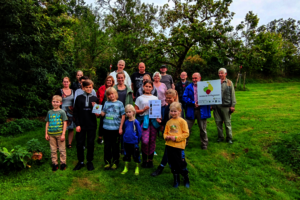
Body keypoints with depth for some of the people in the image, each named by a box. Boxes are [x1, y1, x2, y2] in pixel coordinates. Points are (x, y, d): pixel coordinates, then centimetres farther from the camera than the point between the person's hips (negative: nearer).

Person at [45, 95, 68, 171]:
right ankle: (54, 163, 22)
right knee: (53, 150, 11)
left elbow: (65, 123, -5)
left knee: (62, 149, 5)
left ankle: (63, 163, 17)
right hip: (51, 134, 3)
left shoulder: (62, 112, -4)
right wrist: (46, 134, 7)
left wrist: (63, 134, -10)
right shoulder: (49, 112, 7)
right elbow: (47, 123, 11)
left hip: (59, 134, -3)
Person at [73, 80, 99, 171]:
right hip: (81, 125, 0)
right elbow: (76, 112, 1)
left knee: (90, 144, 7)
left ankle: (89, 162, 23)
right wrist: (77, 124, -5)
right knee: (79, 144, 7)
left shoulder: (95, 98, 4)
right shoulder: (79, 98, 3)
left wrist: (97, 113, -15)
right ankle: (80, 162, 23)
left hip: (91, 125, 0)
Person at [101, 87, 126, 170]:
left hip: (116, 128, -3)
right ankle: (107, 162, 23)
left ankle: (115, 162, 23)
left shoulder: (119, 103, -1)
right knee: (107, 146, 9)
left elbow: (123, 116, -2)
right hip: (106, 128, 3)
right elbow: (103, 113, 7)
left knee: (115, 146, 8)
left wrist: (120, 128, -5)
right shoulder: (106, 103, 8)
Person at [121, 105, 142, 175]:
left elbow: (139, 132, -8)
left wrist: (137, 140, -3)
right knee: (127, 155, 17)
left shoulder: (136, 122, -13)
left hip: (134, 143, -4)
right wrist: (125, 137, 9)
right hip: (126, 142, 4)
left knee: (136, 155, 9)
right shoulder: (126, 122, 1)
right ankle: (126, 168, 33)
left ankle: (137, 168, 27)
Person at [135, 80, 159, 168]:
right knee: (145, 141, -10)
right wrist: (143, 110, -9)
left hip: (154, 120, 3)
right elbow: (135, 111, 6)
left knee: (152, 141, 5)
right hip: (144, 120, -2)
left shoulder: (155, 98, 16)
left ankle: (150, 160, 20)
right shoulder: (140, 98, 9)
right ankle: (144, 160, 10)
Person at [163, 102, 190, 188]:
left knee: (181, 164, 6)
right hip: (169, 145, 5)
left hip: (179, 146, -5)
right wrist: (166, 137, -9)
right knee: (173, 164, 15)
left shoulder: (182, 121, -8)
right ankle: (176, 180, 33)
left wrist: (176, 138, -17)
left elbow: (186, 133, -10)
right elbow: (165, 132, 13)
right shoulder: (169, 122, 6)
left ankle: (186, 180, 31)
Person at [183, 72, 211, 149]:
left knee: (203, 129, 10)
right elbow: (184, 97, -4)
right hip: (191, 110, 1)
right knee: (187, 128, 7)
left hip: (202, 111, -1)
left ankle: (204, 144, 26)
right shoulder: (189, 87, 5)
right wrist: (193, 103, -16)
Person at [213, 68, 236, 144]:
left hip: (226, 106, -3)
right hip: (216, 106, 3)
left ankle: (229, 138, 17)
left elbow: (232, 94, 2)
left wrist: (232, 105, -4)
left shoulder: (229, 83, 5)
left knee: (227, 123, 4)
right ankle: (220, 137, 22)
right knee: (218, 122, 9)